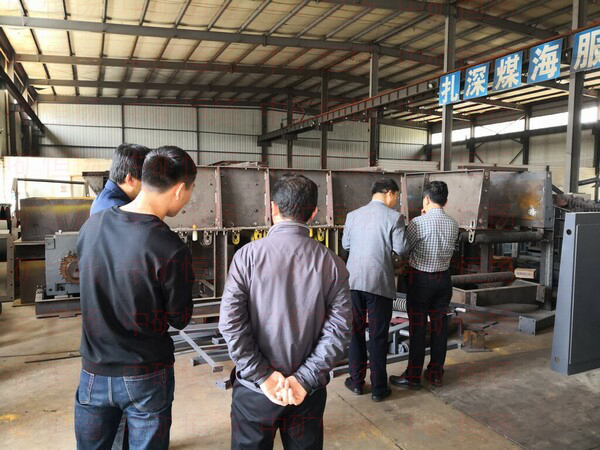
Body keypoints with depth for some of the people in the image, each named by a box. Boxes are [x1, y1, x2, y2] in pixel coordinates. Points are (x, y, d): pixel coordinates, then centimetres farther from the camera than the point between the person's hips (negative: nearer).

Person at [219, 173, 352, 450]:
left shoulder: (247, 255, -12)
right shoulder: (331, 263, -8)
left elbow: (231, 324, -16)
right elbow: (339, 331, -11)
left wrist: (264, 377, -11)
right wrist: (304, 380, -9)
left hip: (254, 389, -1)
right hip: (308, 394, 2)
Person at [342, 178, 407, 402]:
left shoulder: (353, 215, 5)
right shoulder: (394, 217, -8)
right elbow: (400, 249, -7)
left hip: (353, 280, 4)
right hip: (380, 283, -3)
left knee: (356, 332, 16)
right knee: (378, 336, 7)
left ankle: (356, 381, 27)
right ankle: (378, 388, 18)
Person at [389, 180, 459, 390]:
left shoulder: (419, 223, -17)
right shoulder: (453, 224, 1)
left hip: (421, 280, -6)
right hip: (443, 279, 6)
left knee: (417, 328, 2)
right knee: (439, 327, 12)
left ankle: (413, 377, 12)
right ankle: (436, 374, 24)